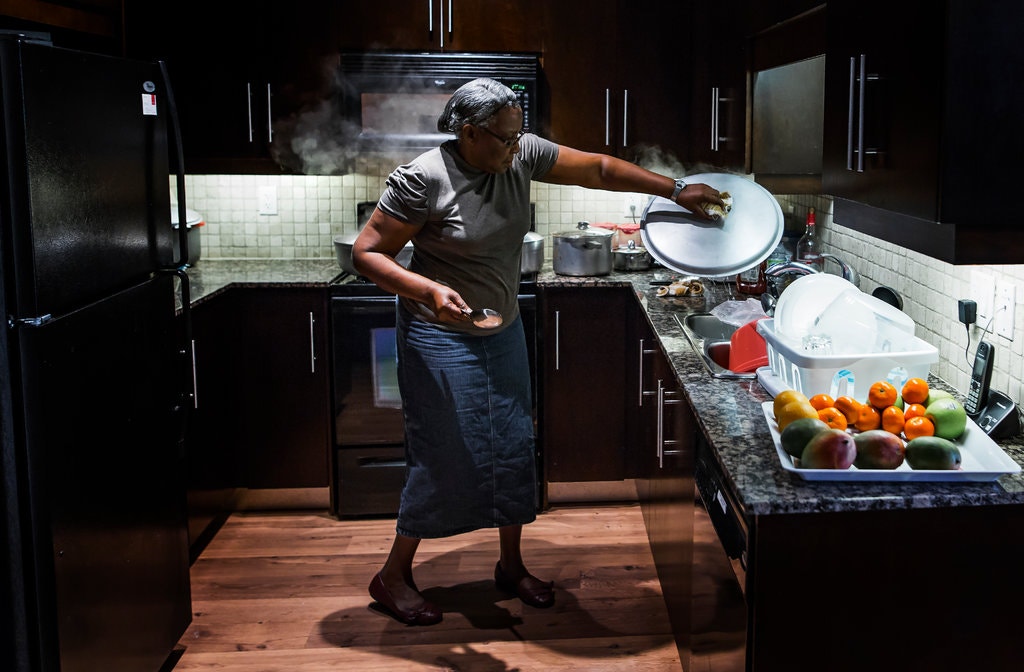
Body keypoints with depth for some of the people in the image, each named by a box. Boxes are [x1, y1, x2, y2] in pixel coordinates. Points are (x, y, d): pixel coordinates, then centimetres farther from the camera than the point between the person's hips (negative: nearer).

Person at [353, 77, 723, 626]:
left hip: (502, 330, 7)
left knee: (513, 446, 10)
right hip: (440, 338, -6)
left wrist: (675, 190, 2)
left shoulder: (521, 155, -4)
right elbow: (367, 252, -18)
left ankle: (511, 564, 29)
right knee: (442, 458, -4)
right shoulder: (422, 180, -21)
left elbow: (598, 169, 4)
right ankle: (393, 575, 15)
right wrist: (430, 291, -33)